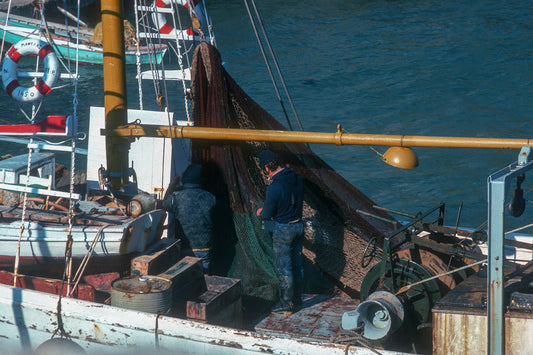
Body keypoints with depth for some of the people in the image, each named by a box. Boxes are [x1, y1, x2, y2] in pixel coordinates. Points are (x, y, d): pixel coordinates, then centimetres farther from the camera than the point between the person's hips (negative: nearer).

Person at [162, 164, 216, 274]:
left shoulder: (177, 197, -15)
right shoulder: (209, 198, -7)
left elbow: (165, 205, 6)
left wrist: (173, 185, 18)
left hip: (184, 249, -2)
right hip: (205, 249, 2)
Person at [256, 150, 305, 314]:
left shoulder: (274, 187, -25)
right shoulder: (297, 179, -2)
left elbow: (267, 214, -17)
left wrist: (260, 212, 7)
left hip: (283, 230, -7)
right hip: (298, 225, 7)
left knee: (283, 268, 5)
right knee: (297, 264, 18)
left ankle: (286, 304, 14)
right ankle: (297, 299, 30)